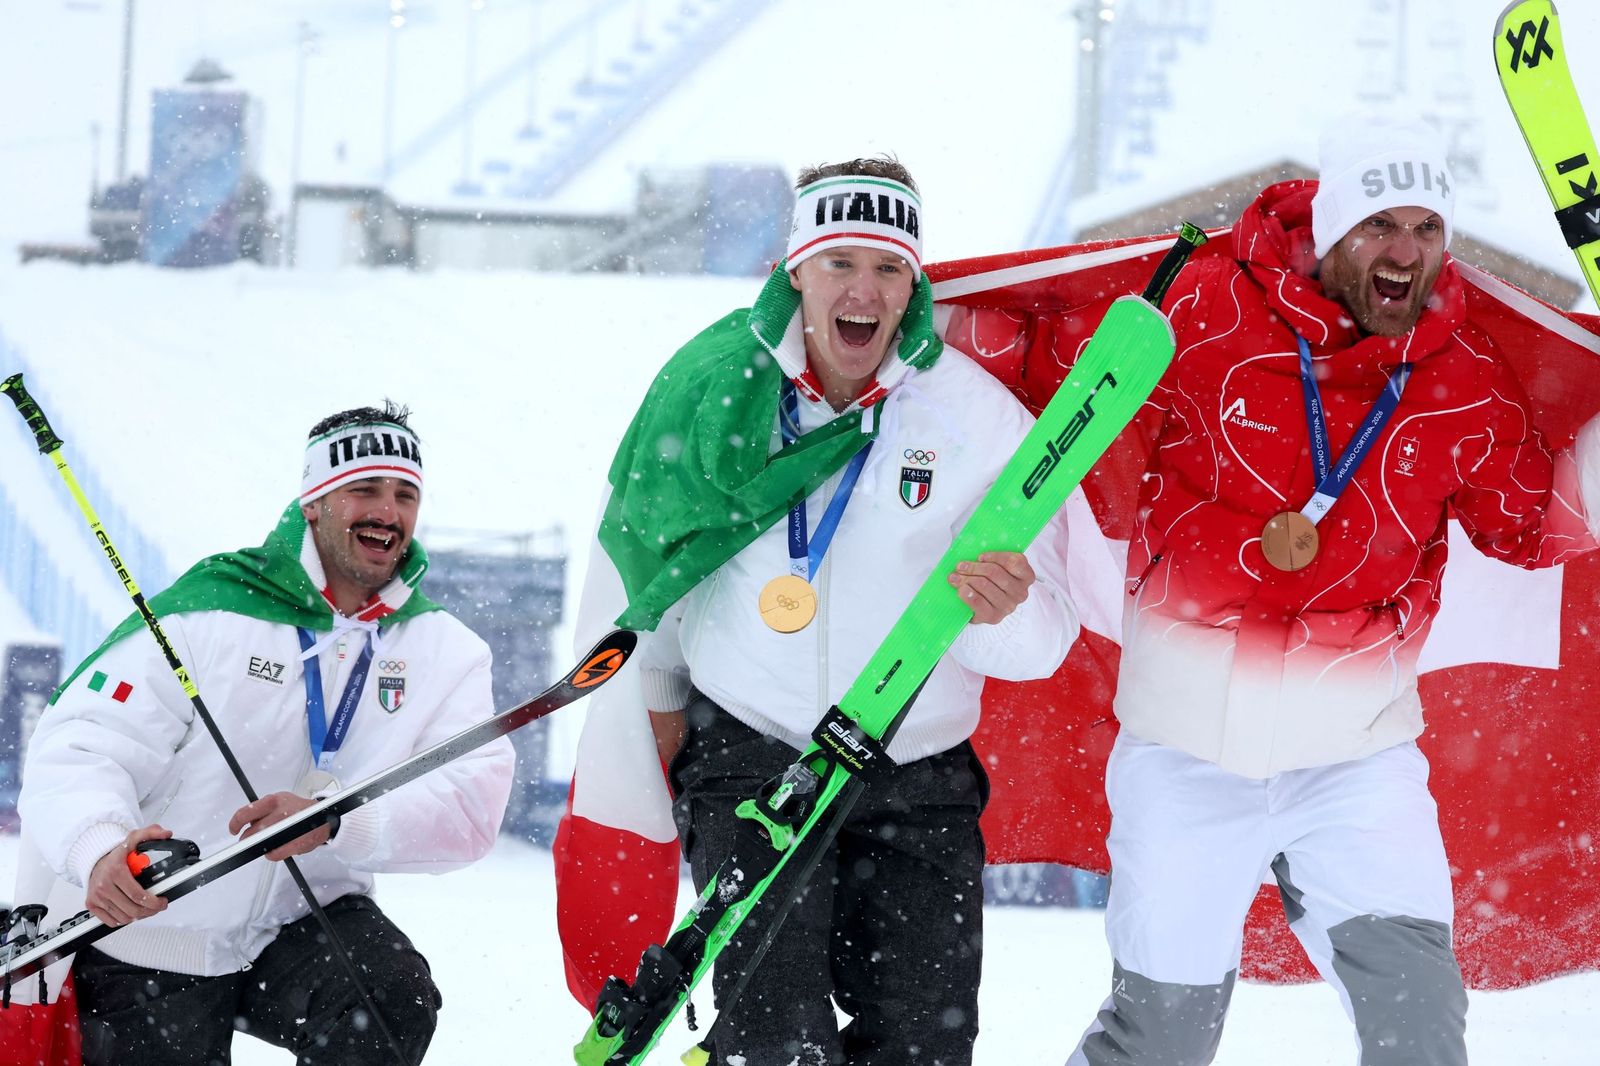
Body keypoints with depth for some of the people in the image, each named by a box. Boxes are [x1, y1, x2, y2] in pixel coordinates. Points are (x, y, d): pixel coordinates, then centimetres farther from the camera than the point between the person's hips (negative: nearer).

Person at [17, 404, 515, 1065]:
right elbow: (79, 748, -16)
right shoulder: (210, 608, -11)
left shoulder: (444, 651, -1)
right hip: (151, 941, -1)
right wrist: (100, 849, -39)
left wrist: (336, 822, -35)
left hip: (303, 925, 2)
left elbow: (474, 800, -16)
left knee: (393, 1002, -27)